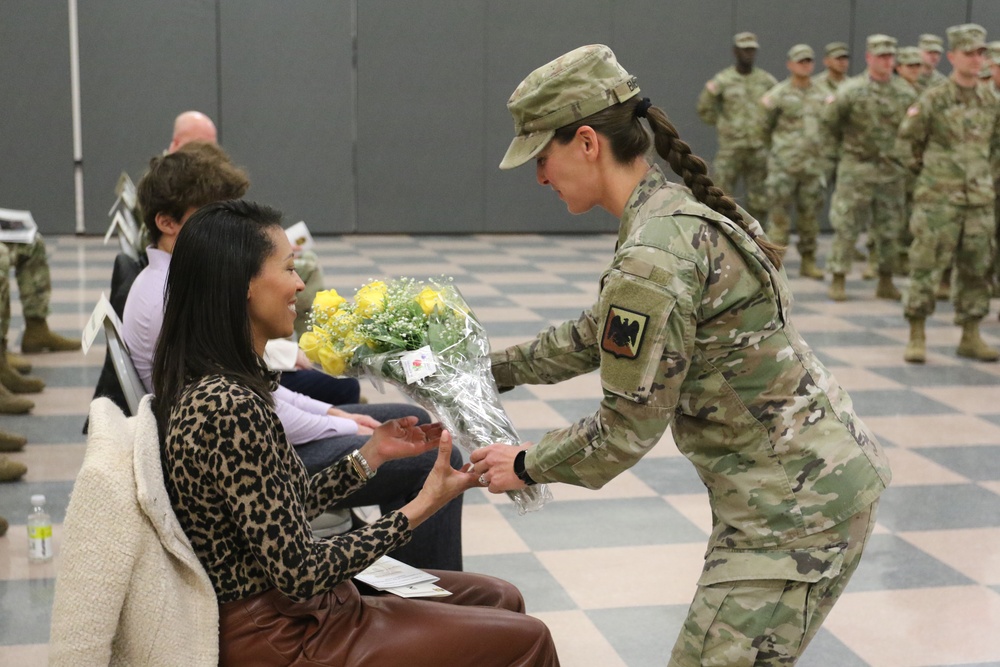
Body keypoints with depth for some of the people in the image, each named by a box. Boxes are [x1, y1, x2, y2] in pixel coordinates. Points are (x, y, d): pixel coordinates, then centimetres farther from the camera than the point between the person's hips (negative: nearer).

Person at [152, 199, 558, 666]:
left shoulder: (206, 384, 4)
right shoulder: (230, 408, -27)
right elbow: (298, 574, -24)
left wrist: (373, 453, 6)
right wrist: (423, 506, -19)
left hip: (274, 606, 10)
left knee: (501, 599, 16)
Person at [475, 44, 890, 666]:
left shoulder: (651, 258, -24)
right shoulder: (683, 207, 6)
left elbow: (626, 430, -17)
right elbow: (597, 335, 20)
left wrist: (526, 465, -2)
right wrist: (494, 368, 22)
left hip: (794, 498, -10)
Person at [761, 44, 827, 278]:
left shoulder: (820, 95, 10)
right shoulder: (778, 94, -4)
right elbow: (765, 127, 2)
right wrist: (780, 145, 6)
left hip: (813, 165, 4)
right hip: (784, 165, -4)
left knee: (810, 215, 7)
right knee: (779, 215, -3)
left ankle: (808, 261, 16)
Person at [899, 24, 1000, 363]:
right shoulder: (933, 100, -6)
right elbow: (908, 139, 3)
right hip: (938, 199, -5)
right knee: (926, 267, -5)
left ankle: (971, 337, 17)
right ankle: (917, 337, 2)